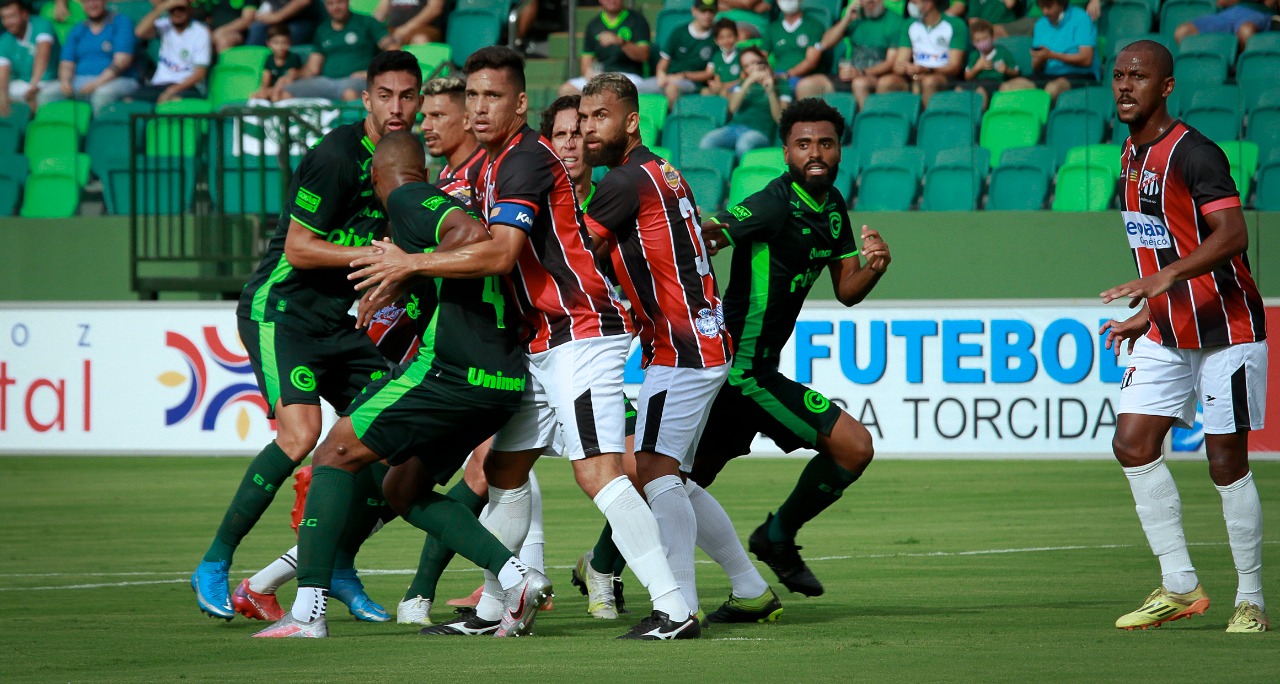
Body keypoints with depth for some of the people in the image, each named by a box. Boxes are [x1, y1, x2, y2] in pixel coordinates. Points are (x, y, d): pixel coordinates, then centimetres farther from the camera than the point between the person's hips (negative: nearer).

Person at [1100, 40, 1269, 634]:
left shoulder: (1193, 154, -17)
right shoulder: (1132, 155, 11)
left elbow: (1232, 235, -28)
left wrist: (1167, 277, -39)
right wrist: (1147, 315, 20)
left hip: (1227, 331, -8)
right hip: (1168, 333, 8)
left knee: (1227, 463, -4)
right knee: (1132, 442, -4)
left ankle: (1252, 601, 7)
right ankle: (1179, 586, 3)